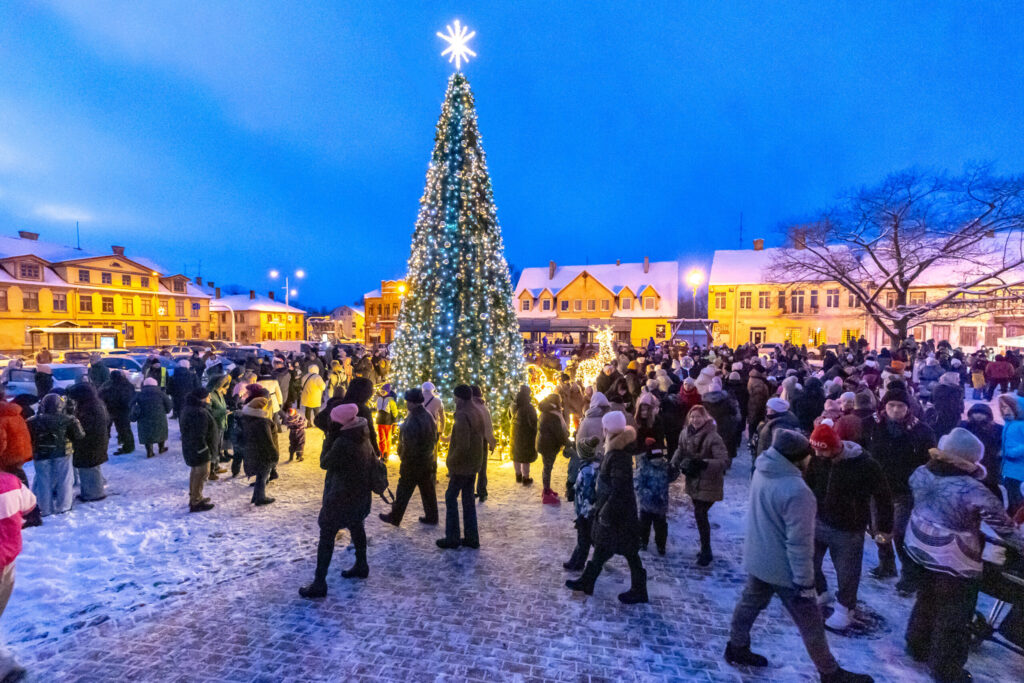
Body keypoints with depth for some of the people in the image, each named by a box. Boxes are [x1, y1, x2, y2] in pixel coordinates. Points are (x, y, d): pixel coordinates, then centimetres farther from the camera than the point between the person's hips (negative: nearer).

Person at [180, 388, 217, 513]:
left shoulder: (188, 408, 7)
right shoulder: (200, 413, -28)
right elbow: (199, 436, -28)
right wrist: (204, 451, -21)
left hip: (190, 447, 11)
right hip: (199, 449, -11)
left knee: (195, 471, 23)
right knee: (202, 474, 1)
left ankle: (194, 497, 38)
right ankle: (195, 503, 9)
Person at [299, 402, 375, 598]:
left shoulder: (342, 443, -27)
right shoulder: (364, 439, -1)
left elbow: (324, 463, -13)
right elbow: (373, 462, 9)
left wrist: (328, 444, -3)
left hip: (341, 497, -8)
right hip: (360, 494, 8)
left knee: (326, 536, 2)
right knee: (357, 528, 23)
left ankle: (319, 583, 8)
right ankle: (361, 566, 39)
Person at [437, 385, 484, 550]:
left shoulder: (462, 416, -21)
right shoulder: (476, 414, 8)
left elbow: (462, 446, -26)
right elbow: (482, 440, 14)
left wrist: (451, 462, -15)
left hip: (462, 466, -8)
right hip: (474, 465, 9)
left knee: (451, 498, 5)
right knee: (468, 499, 15)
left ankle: (452, 538, 12)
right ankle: (472, 538, 20)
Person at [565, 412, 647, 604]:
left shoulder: (619, 457, -28)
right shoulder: (615, 451, 2)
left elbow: (618, 491, -27)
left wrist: (606, 514, -20)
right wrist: (600, 507, 18)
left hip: (618, 513, -10)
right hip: (610, 508, 10)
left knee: (628, 551, 9)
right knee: (602, 546, 20)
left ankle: (638, 591, 27)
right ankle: (587, 581, 34)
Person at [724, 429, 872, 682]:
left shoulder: (762, 470, -8)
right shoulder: (796, 491, -33)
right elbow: (799, 543, -25)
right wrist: (805, 581, -16)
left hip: (757, 559, 7)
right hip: (784, 569, -7)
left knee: (749, 604, 24)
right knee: (811, 624, 16)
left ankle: (736, 648, 41)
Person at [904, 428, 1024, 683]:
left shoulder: (921, 473, -11)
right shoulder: (973, 490, -28)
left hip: (919, 548, 6)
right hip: (954, 561, -6)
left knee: (926, 600, 27)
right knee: (953, 615, 15)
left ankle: (918, 646, 44)